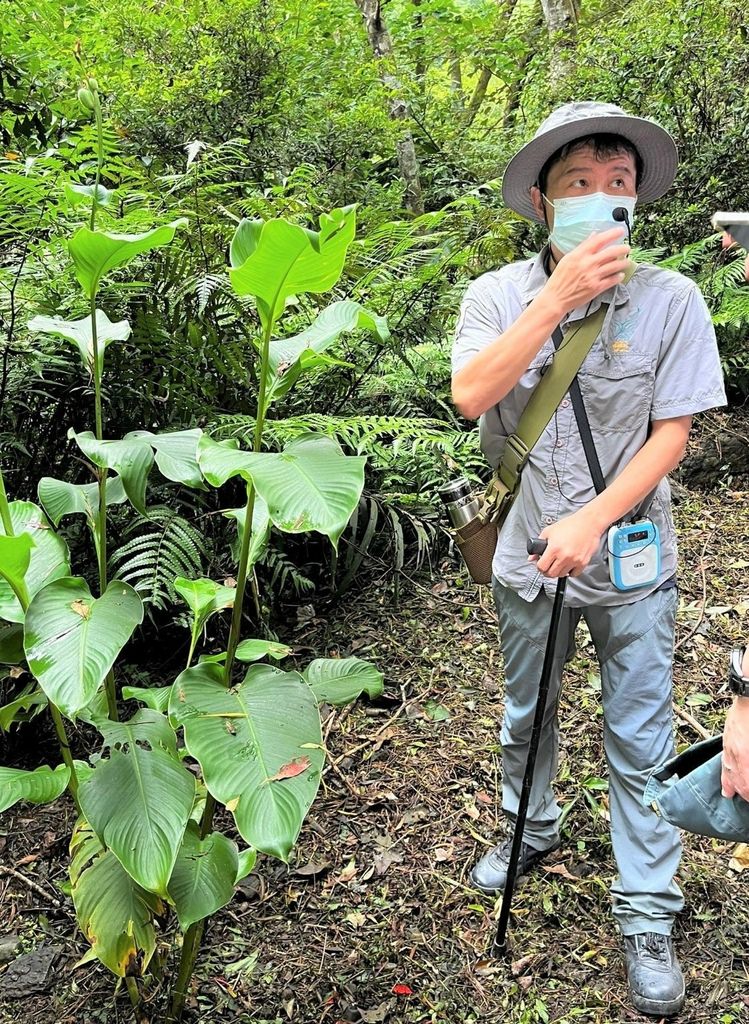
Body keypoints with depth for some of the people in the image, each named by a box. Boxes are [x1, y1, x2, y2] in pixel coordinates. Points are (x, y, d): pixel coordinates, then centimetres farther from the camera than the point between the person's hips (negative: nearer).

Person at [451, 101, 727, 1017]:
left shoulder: (670, 300, -11)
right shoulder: (498, 295, -7)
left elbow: (671, 433, -10)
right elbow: (470, 395, -24)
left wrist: (595, 520, -21)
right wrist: (560, 294, -28)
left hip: (629, 560, -1)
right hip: (525, 554, 2)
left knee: (640, 743, 8)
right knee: (525, 717, 21)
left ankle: (647, 917, 25)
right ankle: (531, 830, 49)